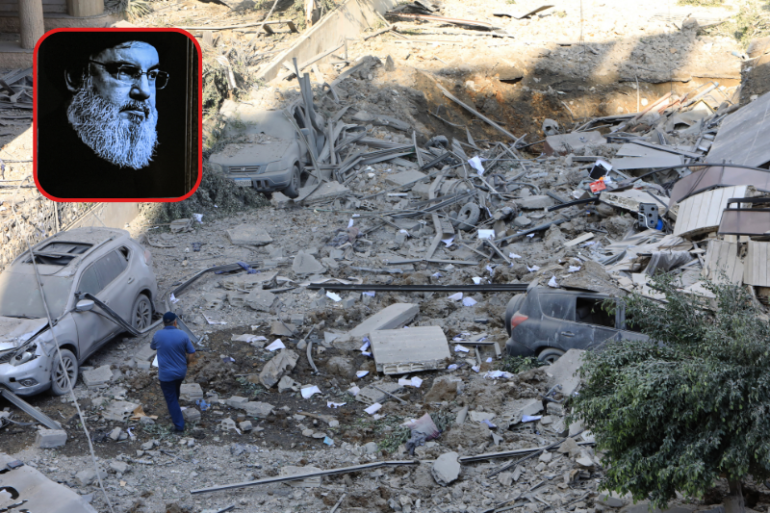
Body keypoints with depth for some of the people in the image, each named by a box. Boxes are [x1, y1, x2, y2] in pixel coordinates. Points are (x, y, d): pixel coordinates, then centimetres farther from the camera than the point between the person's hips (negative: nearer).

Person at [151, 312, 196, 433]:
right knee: (175, 392, 29)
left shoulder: (158, 335, -13)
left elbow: (153, 347, 9)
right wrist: (187, 362, 11)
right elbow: (192, 354, -8)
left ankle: (179, 425, 7)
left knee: (171, 398, 7)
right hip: (181, 372, 3)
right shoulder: (182, 335, -12)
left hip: (166, 374, -3)